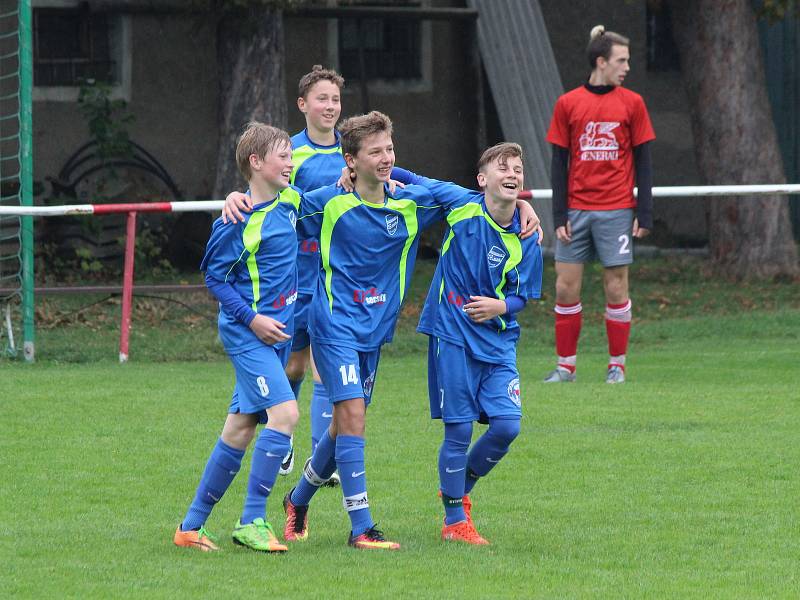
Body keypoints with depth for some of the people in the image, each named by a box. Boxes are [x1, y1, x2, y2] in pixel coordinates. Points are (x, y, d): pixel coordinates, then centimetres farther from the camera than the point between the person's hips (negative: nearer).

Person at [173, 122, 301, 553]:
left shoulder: (290, 201, 7)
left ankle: (192, 525, 16)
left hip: (277, 333, 8)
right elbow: (215, 279, -9)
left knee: (241, 428, 9)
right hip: (247, 334, -8)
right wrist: (252, 318, -16)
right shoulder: (236, 223, -14)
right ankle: (251, 522, -16)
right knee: (284, 412, -20)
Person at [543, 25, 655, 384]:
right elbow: (558, 163, 5)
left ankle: (617, 365, 10)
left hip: (616, 212, -1)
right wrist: (559, 216, -2)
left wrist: (644, 214, -3)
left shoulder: (631, 104, 3)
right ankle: (566, 365, 10)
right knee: (566, 287, 0)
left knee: (616, 288, 0)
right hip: (576, 212, 1)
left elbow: (642, 162, 4)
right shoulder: (568, 104, 4)